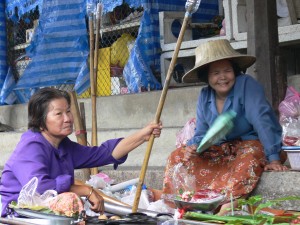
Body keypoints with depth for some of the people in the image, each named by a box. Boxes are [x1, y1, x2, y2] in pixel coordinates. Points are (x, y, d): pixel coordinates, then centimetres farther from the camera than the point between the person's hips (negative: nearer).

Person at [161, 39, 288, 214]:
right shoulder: (205, 96, 1)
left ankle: (228, 206, -45)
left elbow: (262, 120, -25)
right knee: (178, 157, -7)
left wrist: (273, 158, -32)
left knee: (249, 159, -40)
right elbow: (202, 133, 4)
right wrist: (193, 146, -20)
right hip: (220, 150, 6)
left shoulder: (246, 85, -17)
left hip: (250, 144, -6)